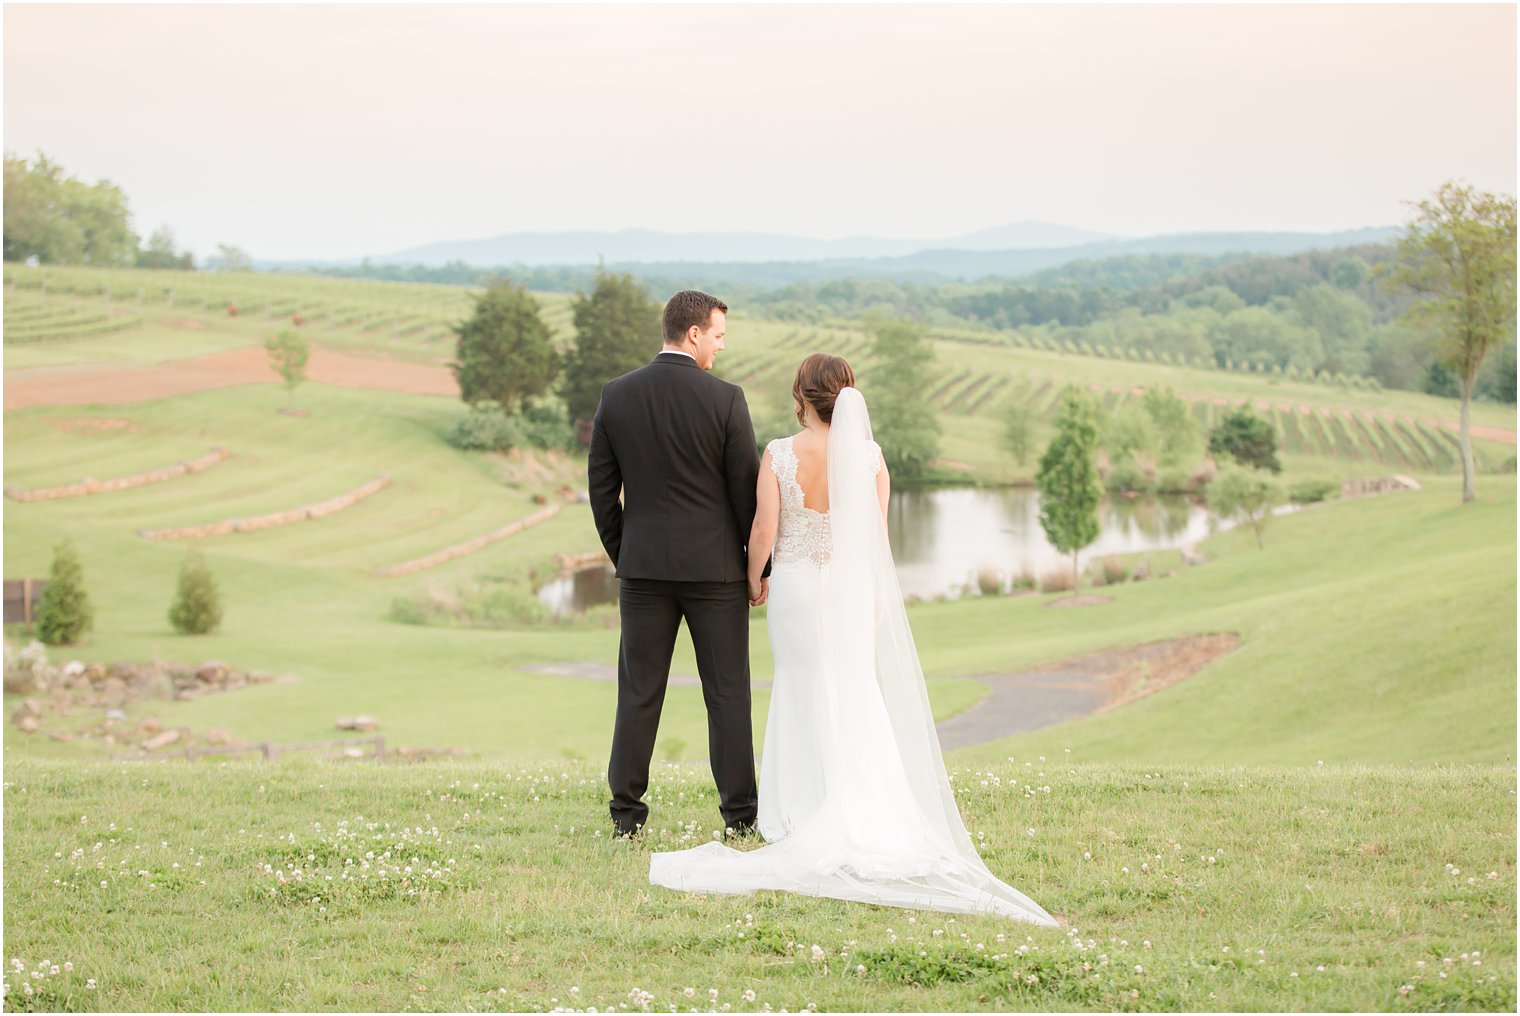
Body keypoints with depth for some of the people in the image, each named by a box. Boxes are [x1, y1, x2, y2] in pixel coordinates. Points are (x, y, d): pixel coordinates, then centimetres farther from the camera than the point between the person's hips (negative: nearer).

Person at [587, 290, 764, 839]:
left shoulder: (617, 395, 0)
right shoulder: (725, 399, -10)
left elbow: (601, 486, 4)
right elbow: (747, 488, -6)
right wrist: (760, 566, 5)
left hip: (643, 566, 3)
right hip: (714, 567, -3)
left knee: (639, 691, 7)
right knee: (727, 691, 5)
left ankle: (627, 810, 7)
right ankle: (739, 811, 7)